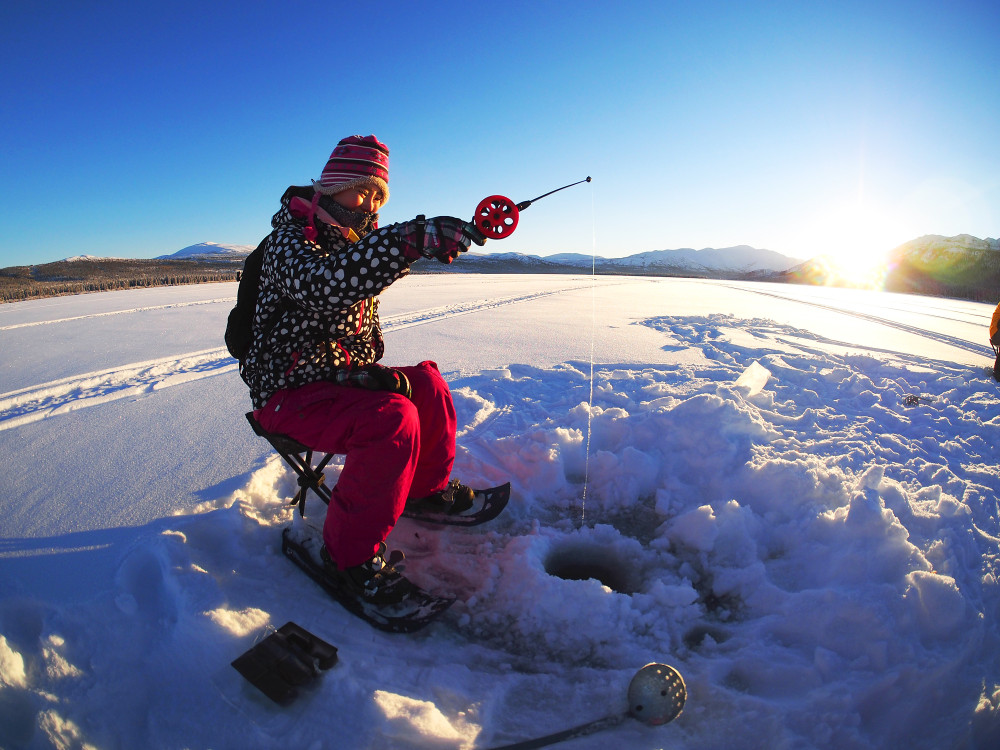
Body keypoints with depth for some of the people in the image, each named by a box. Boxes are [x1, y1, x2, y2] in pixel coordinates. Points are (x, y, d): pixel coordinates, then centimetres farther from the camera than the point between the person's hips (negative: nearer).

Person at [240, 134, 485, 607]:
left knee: (426, 384, 8)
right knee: (391, 418, -30)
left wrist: (369, 370, -8)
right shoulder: (290, 239, -14)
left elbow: (365, 330, 15)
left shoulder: (358, 246, 14)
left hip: (338, 378, 9)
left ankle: (427, 488, 24)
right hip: (289, 393, -8)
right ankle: (350, 553, -17)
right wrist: (410, 239, -49)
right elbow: (323, 285, -40)